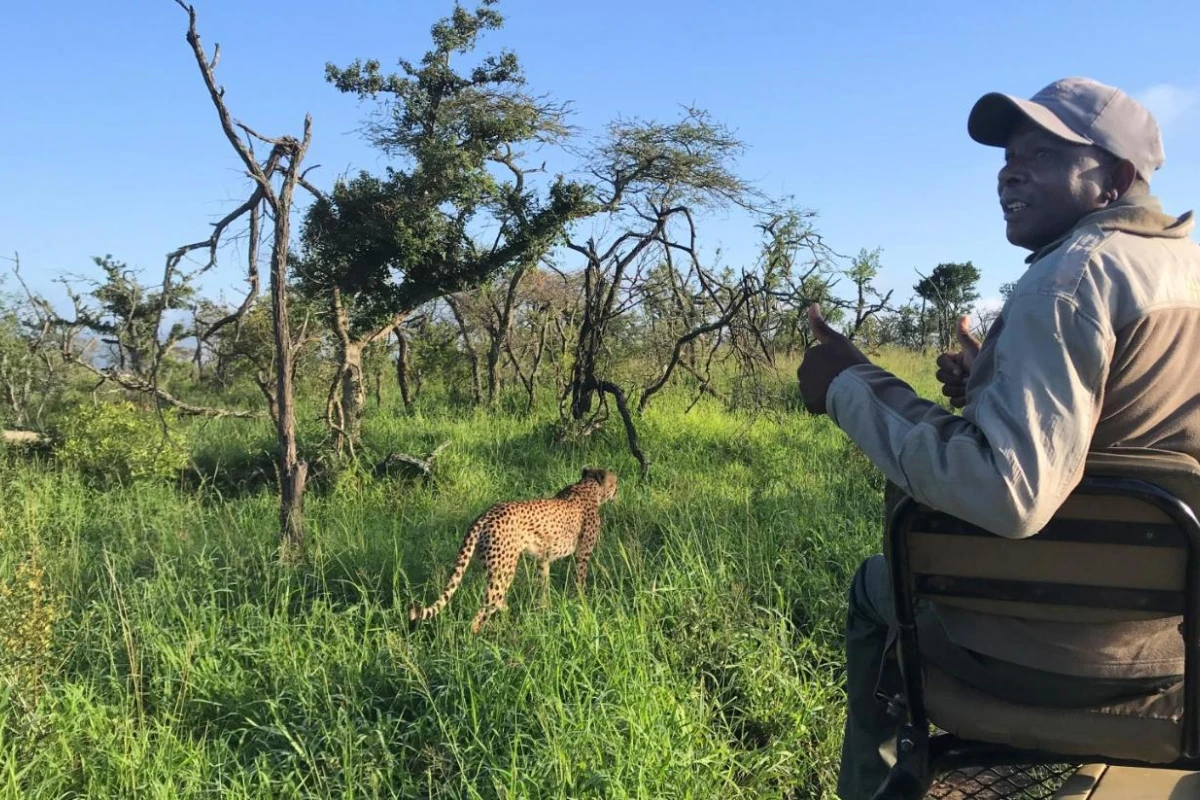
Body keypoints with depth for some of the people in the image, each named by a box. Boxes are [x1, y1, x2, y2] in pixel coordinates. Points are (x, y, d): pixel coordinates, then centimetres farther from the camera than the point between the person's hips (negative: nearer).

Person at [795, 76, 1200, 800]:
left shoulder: (1074, 272, -22)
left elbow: (1009, 493, -33)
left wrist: (853, 385, -24)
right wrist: (996, 384, 10)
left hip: (1044, 647, -7)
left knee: (875, 587, 23)